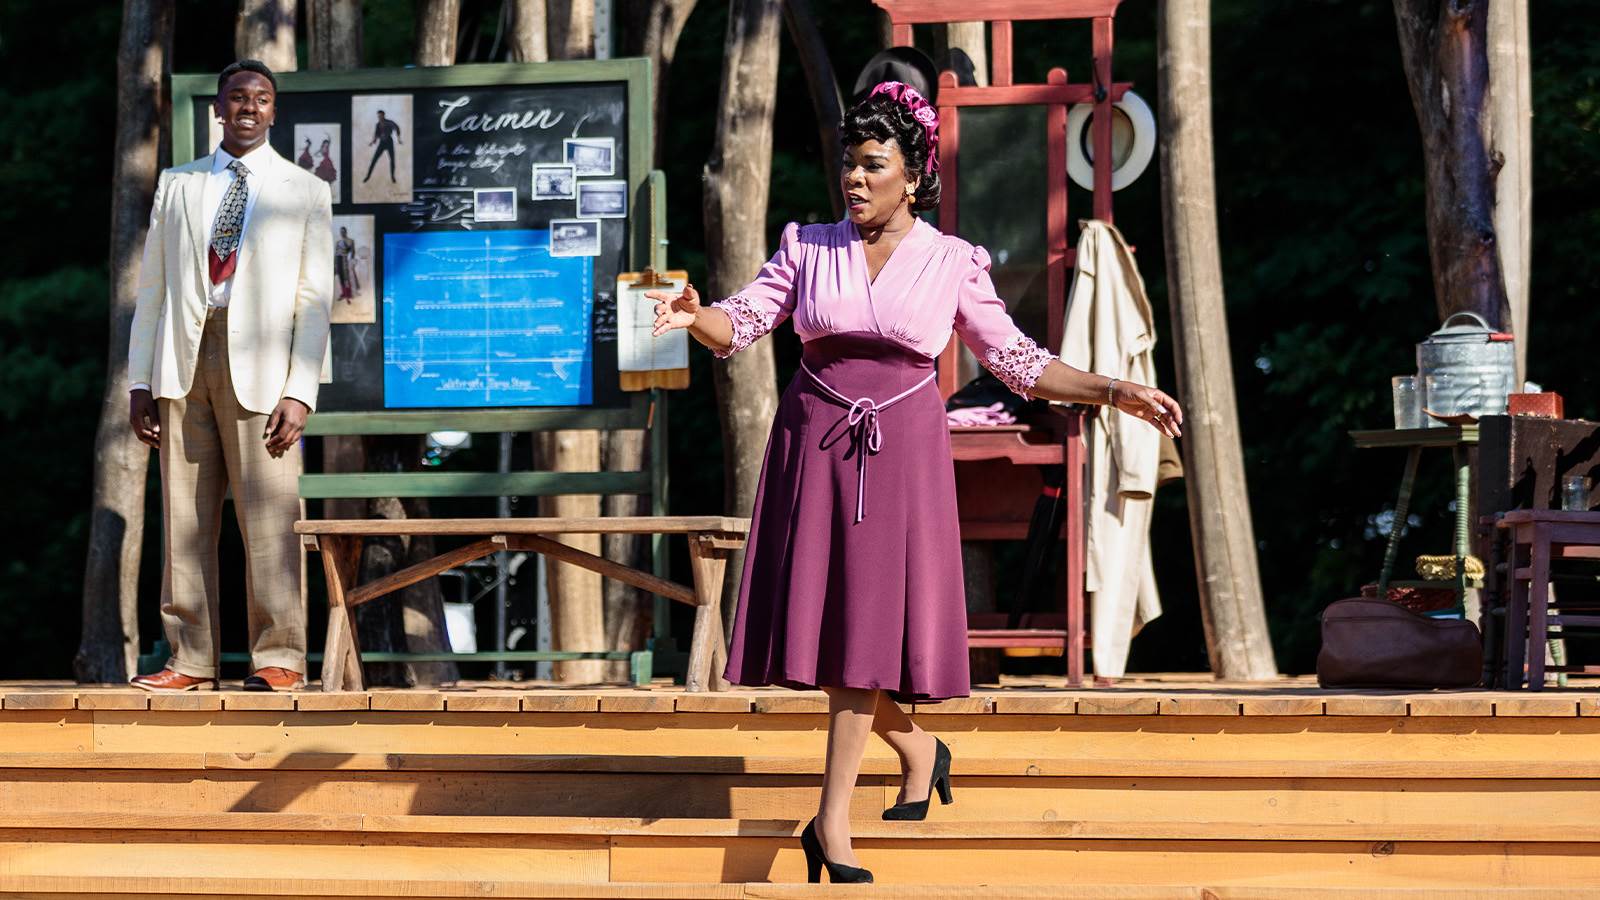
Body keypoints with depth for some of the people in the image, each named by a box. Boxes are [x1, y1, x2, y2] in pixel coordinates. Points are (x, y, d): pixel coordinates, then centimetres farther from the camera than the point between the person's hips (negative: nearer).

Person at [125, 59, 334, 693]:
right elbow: (151, 287, 14)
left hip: (258, 366, -3)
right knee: (184, 517, 1)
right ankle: (191, 660, 5)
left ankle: (278, 659, -3)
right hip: (184, 362, 3)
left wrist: (300, 392, -7)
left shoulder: (304, 193, 9)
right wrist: (139, 382, 6)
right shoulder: (178, 187, 16)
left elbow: (314, 299, 3)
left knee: (267, 516, -8)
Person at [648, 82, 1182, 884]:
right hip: (813, 445, 2)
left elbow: (1017, 361, 5)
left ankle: (833, 821, -4)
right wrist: (694, 314, -22)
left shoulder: (951, 263, 2)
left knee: (866, 624, -8)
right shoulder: (808, 247, 5)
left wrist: (1113, 393, -4)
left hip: (901, 450, -2)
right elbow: (739, 324, 1)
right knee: (823, 621, 1)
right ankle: (917, 749, 27)